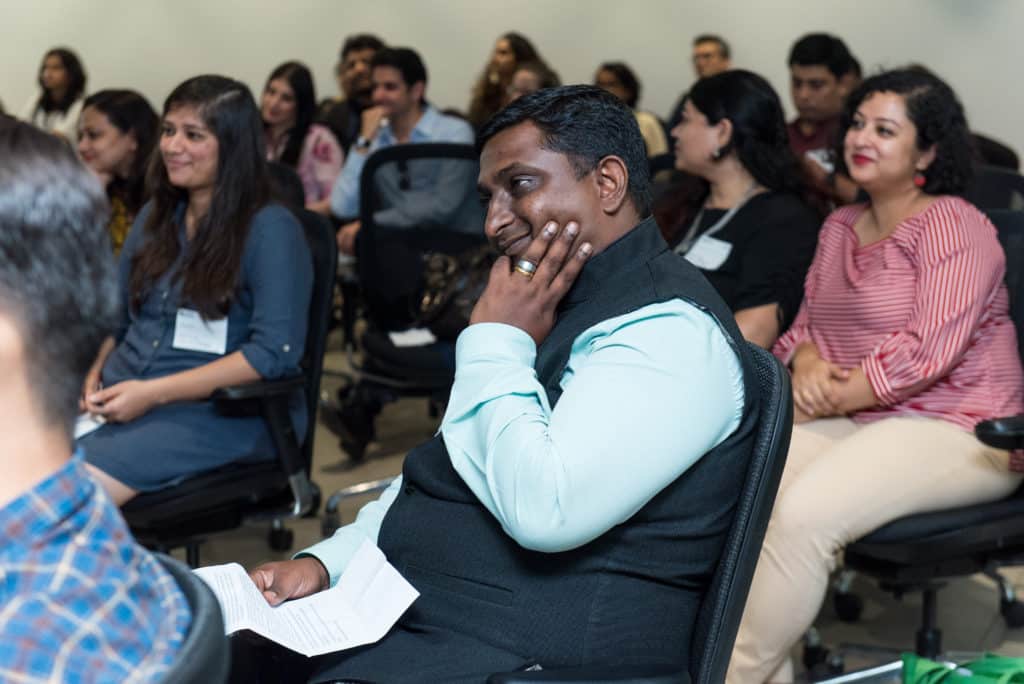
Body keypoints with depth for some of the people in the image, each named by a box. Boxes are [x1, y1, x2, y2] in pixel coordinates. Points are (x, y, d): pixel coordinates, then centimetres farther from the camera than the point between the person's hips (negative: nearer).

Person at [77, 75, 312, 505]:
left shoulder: (271, 229, -7)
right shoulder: (155, 215, 16)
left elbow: (276, 351, -16)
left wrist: (153, 393, -17)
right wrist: (92, 372, -1)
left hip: (221, 410, -6)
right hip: (119, 397, 6)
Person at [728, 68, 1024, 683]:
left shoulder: (952, 225, -8)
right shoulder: (840, 227, 16)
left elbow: (931, 348, -18)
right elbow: (807, 321, 19)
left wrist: (839, 397, -14)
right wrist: (807, 363, -5)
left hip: (958, 428, -7)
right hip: (856, 421, 7)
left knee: (805, 513, -30)